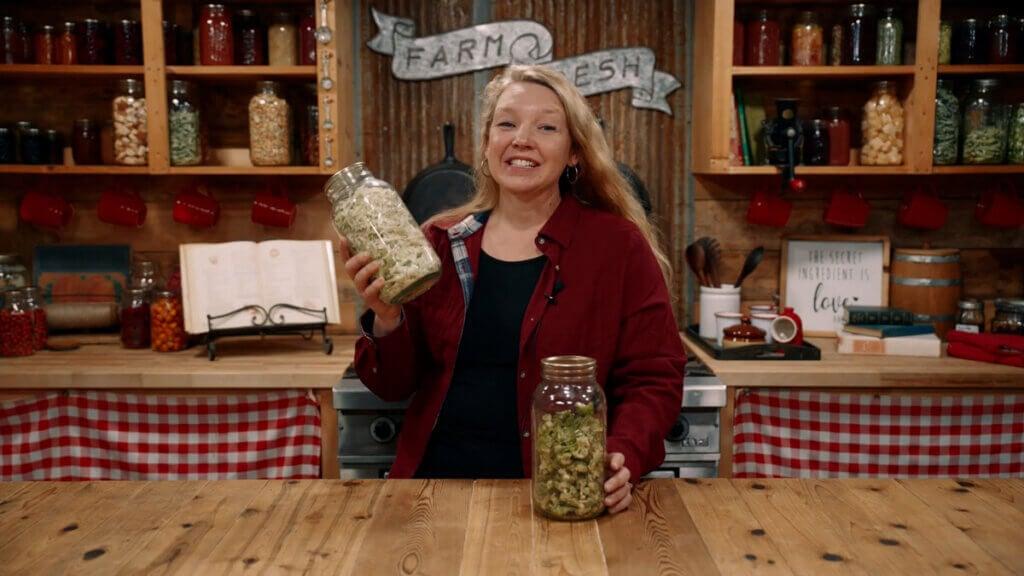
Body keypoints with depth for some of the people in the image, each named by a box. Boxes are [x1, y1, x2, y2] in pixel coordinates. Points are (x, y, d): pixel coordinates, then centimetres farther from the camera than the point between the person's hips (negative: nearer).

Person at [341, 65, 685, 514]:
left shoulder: (618, 244, -1)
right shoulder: (441, 242, 5)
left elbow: (652, 377, 0)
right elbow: (394, 385, 8)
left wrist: (625, 458, -18)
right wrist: (386, 321, -12)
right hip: (439, 477, 3)